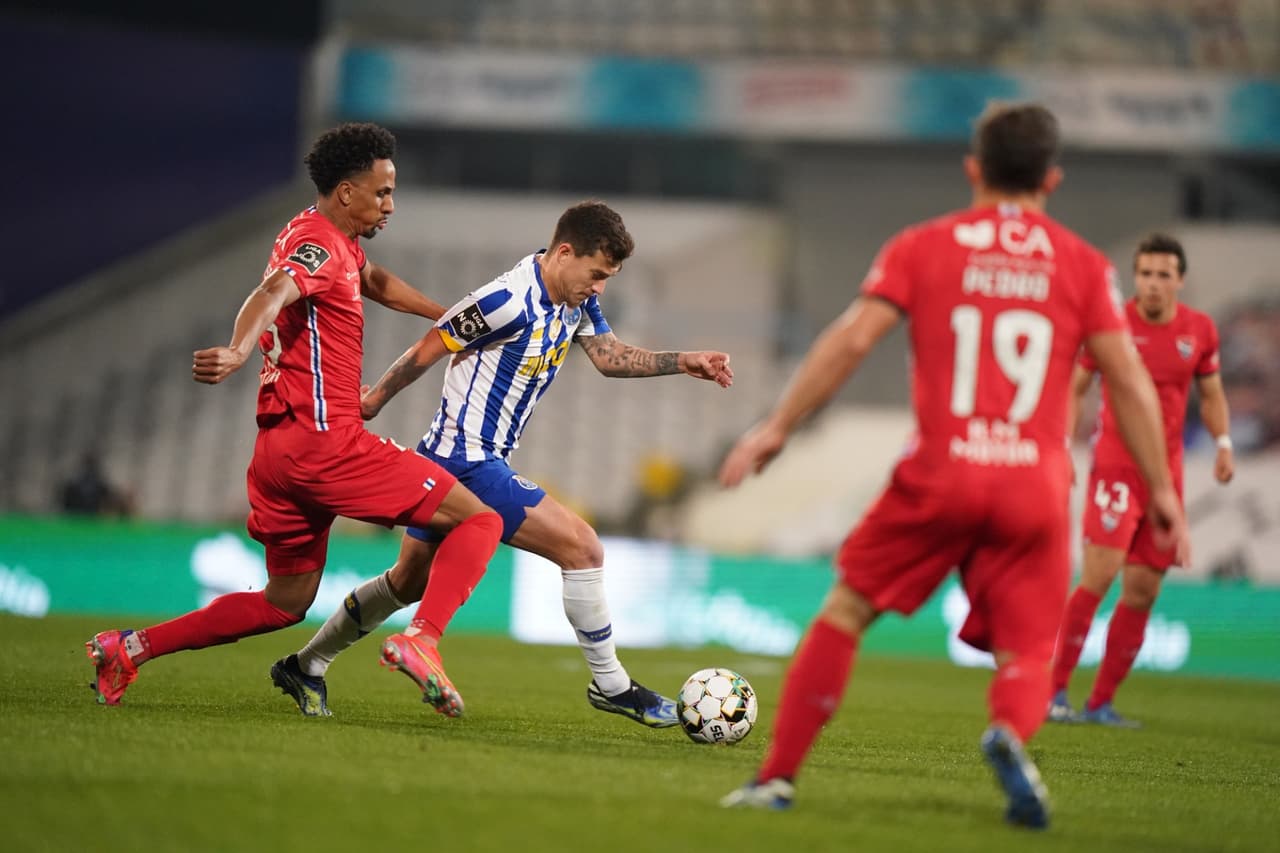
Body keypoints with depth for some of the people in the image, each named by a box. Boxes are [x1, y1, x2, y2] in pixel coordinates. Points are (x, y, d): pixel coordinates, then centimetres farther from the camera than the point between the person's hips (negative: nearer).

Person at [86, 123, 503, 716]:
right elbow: (271, 295, -33)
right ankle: (420, 639, -27)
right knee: (478, 520, -8)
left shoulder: (340, 243, 20)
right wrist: (237, 352, -53)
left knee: (284, 604, 17)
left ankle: (130, 649, 12)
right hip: (325, 439, -10)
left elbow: (375, 281, 43)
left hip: (281, 446, 10)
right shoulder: (319, 247, -11)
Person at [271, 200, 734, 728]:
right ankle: (610, 685, -2)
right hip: (466, 463, -10)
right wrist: (370, 404, -5)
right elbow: (425, 351, -15)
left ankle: (307, 664, 33)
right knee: (582, 547, -12)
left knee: (409, 582, 21)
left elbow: (609, 356, 11)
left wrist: (683, 362, -2)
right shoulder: (510, 301, -23)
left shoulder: (576, 302, 4)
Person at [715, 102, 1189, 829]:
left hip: (941, 470, 0)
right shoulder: (1083, 264, 9)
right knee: (1028, 652, 8)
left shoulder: (922, 247, 7)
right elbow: (1130, 381, 5)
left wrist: (777, 428, 4)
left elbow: (852, 340, -1)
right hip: (1036, 482, 1)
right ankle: (1011, 731, -27)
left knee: (848, 608, 14)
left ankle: (778, 777, 9)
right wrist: (1162, 490, 11)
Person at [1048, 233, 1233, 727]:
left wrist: (1223, 442, 0)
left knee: (1143, 591, 4)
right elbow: (1074, 387, 4)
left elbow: (1211, 394, 17)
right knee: (1100, 575, -17)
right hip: (1115, 464, -4)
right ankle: (1055, 692, -10)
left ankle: (1102, 703, 13)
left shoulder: (1200, 330, 5)